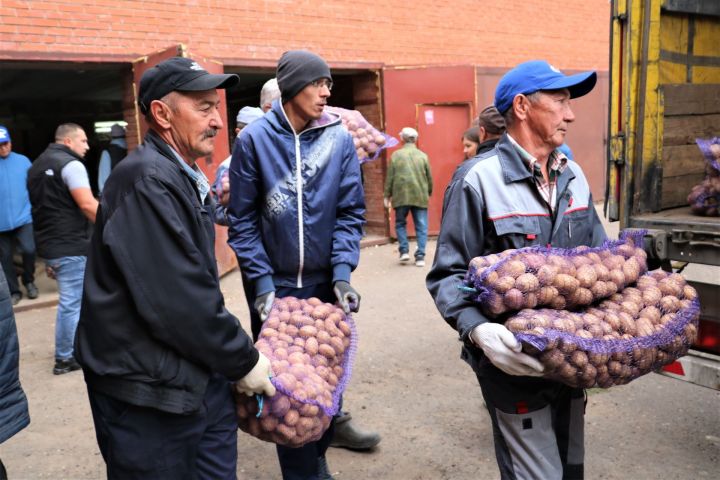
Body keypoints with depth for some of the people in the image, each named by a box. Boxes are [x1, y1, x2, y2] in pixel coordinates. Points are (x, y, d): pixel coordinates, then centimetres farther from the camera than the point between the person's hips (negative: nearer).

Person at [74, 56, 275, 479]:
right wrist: (243, 361, -14)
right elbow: (175, 301, -26)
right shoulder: (146, 180, -21)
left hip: (202, 375, 9)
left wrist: (233, 350, 12)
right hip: (150, 391, -9)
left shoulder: (184, 177, 11)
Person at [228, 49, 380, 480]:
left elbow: (350, 211, -1)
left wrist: (343, 272, -12)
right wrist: (262, 282, -10)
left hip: (324, 280, 2)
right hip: (275, 282, -1)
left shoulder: (340, 138, -1)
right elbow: (243, 219, -4)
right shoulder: (254, 139, -5)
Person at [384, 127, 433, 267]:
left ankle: (404, 251, 7)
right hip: (420, 196, 0)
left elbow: (390, 177, -1)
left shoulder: (396, 155, 0)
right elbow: (429, 178, 8)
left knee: (400, 224, 17)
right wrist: (429, 193, 23)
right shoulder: (423, 155, 3)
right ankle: (420, 256, 1)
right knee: (421, 227, 6)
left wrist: (387, 196, 7)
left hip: (401, 196, 0)